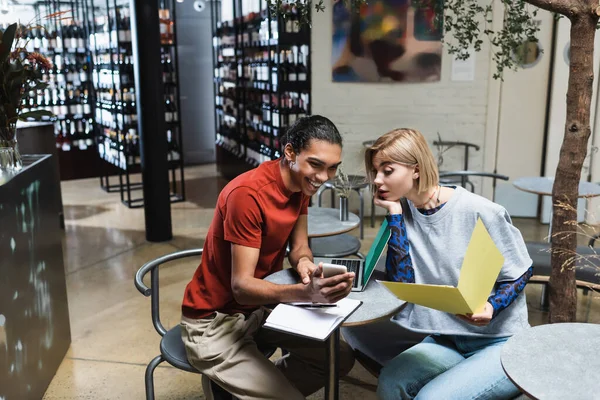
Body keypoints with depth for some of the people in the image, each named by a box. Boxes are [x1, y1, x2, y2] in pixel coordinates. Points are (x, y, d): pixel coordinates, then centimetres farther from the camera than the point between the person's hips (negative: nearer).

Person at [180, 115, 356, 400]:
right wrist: (306, 293, -47)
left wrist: (304, 262, -22)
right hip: (214, 322, -8)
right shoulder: (247, 194, -28)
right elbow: (241, 286, -30)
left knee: (341, 357, 5)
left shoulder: (302, 181, -3)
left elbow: (298, 247, 3)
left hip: (260, 307, 8)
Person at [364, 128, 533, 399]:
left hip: (501, 342, -4)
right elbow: (402, 282, -12)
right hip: (447, 340, 4)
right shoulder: (404, 212, -3)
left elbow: (521, 274, -6)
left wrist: (491, 307, -26)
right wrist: (394, 212, -15)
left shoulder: (480, 212, -18)